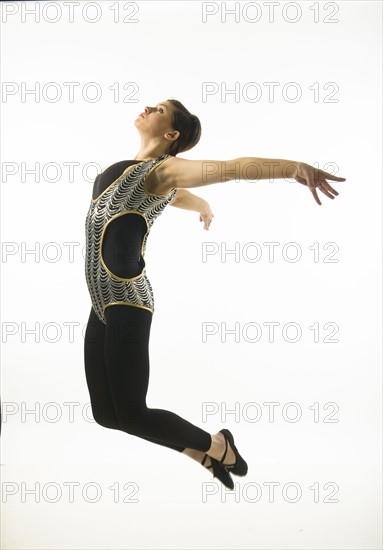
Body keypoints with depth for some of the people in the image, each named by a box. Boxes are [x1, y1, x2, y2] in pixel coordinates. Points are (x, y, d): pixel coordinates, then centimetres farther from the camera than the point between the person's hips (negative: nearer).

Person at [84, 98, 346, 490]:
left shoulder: (163, 170, -7)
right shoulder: (131, 167, 18)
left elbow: (229, 167, -26)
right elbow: (180, 196, 37)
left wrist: (293, 166, -42)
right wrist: (205, 208, 59)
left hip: (124, 305, -9)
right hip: (102, 306, 9)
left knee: (131, 414, -5)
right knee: (106, 413, 11)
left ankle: (216, 446, 21)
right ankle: (203, 453, 25)